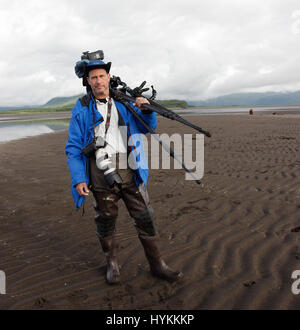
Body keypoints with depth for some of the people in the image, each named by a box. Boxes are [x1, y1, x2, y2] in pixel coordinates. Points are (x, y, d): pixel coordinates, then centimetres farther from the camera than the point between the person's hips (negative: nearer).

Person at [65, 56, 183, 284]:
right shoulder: (81, 110, 3)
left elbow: (148, 127, 17)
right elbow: (73, 148, 2)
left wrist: (147, 110, -5)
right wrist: (78, 179, -7)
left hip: (129, 170, 2)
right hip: (101, 174, -1)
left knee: (145, 218, 3)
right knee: (106, 220, 11)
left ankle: (157, 265, 19)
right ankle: (112, 264, 34)